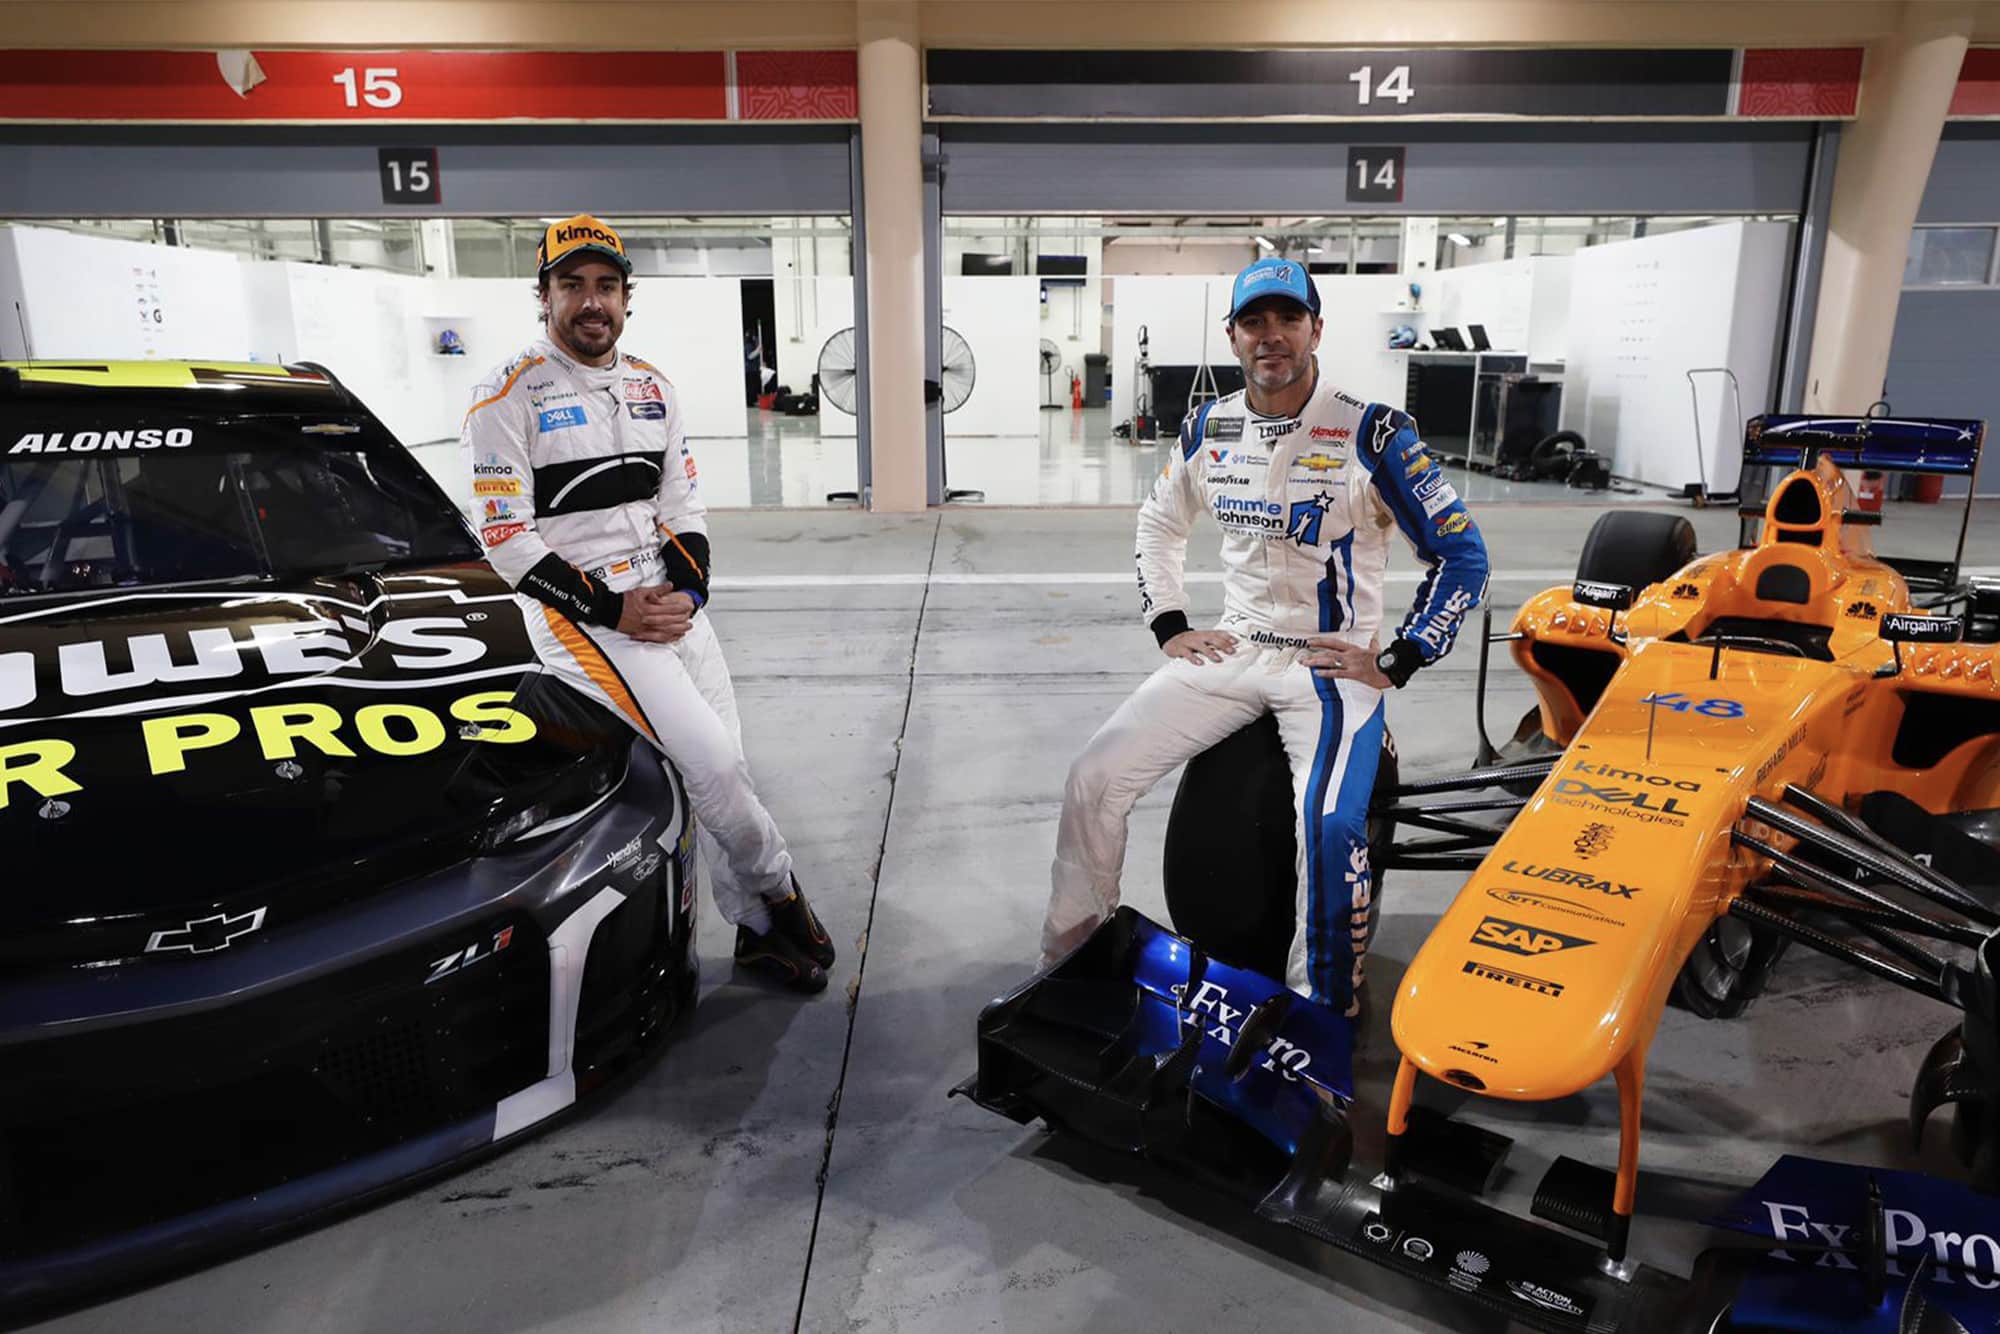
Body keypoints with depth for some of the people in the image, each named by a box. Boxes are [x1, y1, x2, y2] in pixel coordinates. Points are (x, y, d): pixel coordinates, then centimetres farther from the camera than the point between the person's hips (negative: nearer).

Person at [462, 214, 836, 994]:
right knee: (711, 760, -17)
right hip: (578, 614, -6)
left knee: (727, 766, 4)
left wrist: (688, 589, -4)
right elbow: (506, 537, -12)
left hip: (670, 601, 6)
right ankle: (777, 890, 8)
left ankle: (757, 932, 20)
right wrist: (612, 609, -16)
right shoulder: (508, 398, -7)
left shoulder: (651, 388, 12)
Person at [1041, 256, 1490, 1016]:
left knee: (1329, 824, -31)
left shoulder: (1372, 434, -9)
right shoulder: (1208, 429, 6)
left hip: (1334, 664, -4)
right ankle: (1064, 970, 10)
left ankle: (1324, 1018, -8)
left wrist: (1396, 663, -10)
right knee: (1096, 776, -8)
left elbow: (1463, 556, -5)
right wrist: (1168, 626, 11)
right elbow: (1159, 525, 22)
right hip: (1230, 650, 5)